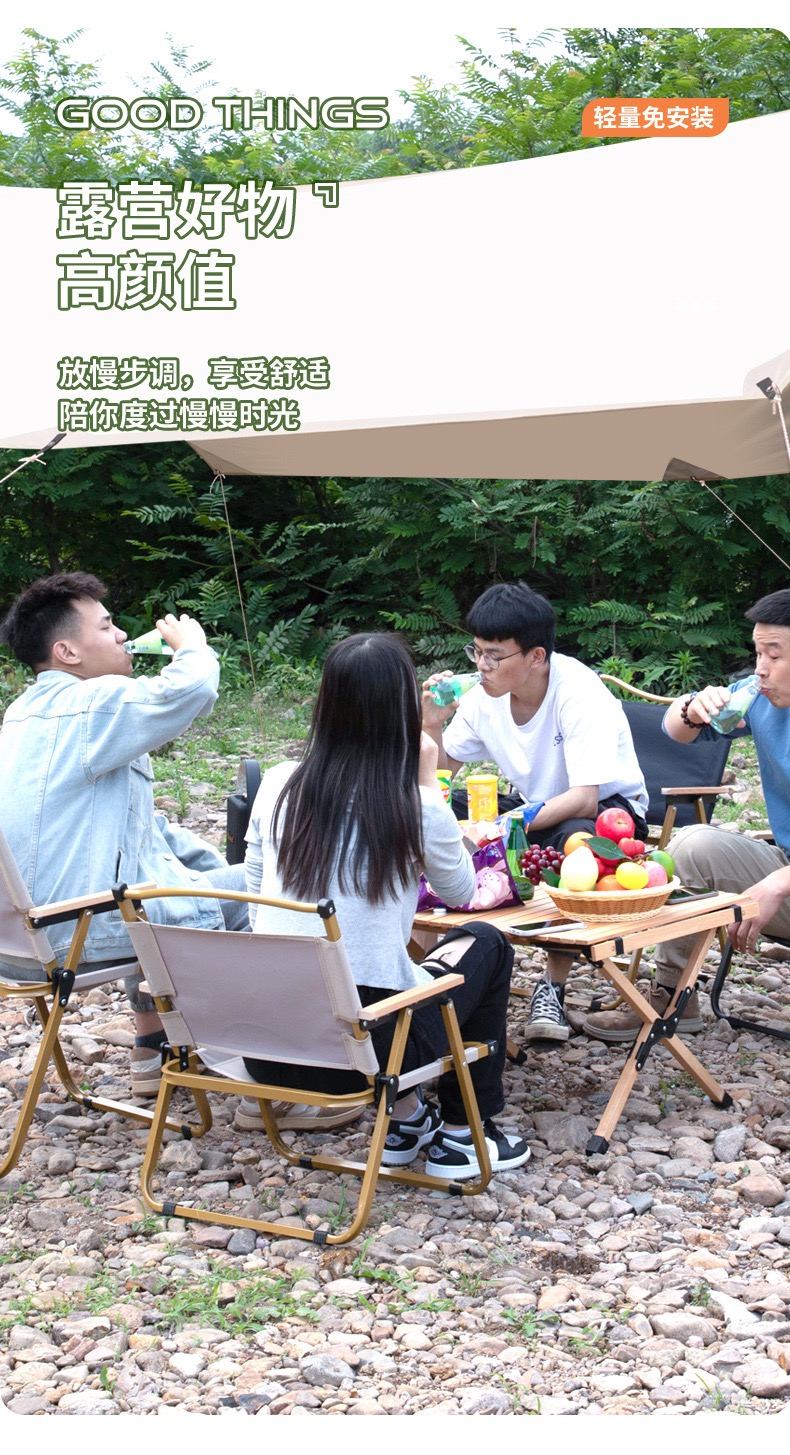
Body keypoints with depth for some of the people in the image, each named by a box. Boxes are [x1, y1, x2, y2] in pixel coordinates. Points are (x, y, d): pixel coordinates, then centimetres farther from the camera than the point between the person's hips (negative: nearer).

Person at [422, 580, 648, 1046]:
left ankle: (554, 986, -24)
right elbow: (442, 772, 2)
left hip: (610, 807, -5)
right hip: (535, 806, 5)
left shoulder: (580, 693, -27)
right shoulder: (485, 694, -10)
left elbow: (584, 799, -34)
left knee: (575, 839, -40)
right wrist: (432, 724, -18)